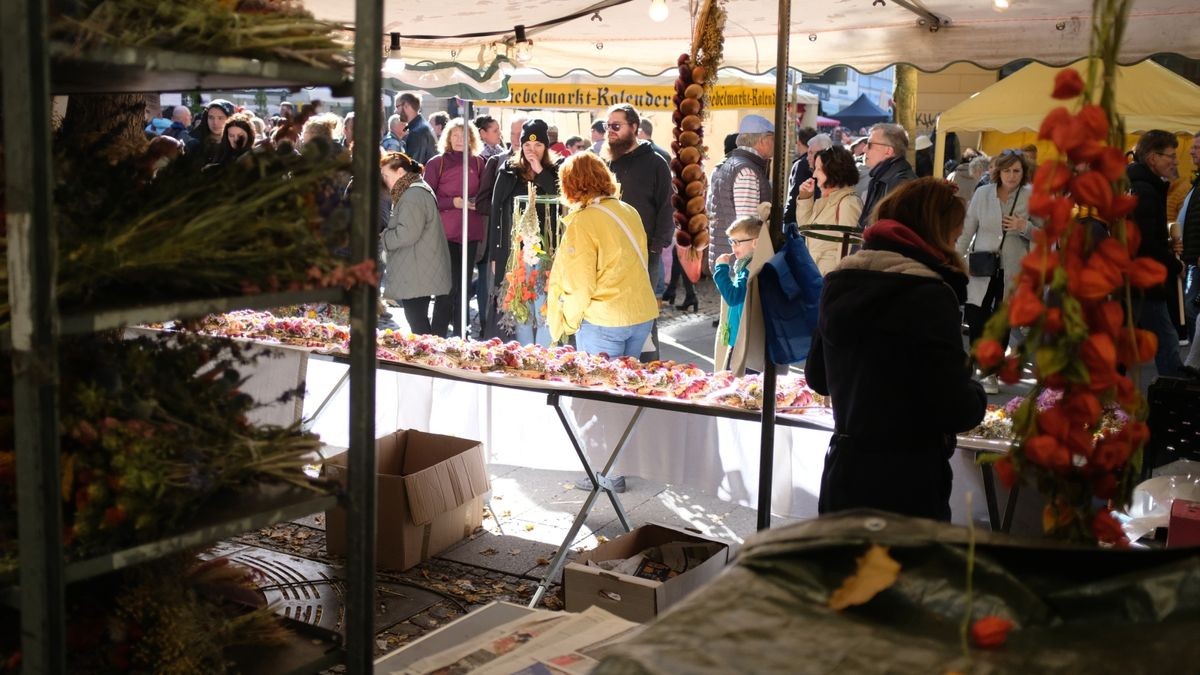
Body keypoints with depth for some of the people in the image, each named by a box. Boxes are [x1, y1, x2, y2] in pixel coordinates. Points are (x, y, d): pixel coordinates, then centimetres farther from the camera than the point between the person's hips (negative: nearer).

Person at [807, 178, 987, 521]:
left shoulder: (839, 283, 6)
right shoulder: (929, 296, -17)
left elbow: (817, 378, 16)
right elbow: (955, 409, -19)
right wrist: (976, 395, 2)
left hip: (841, 477, 7)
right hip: (906, 486, -7)